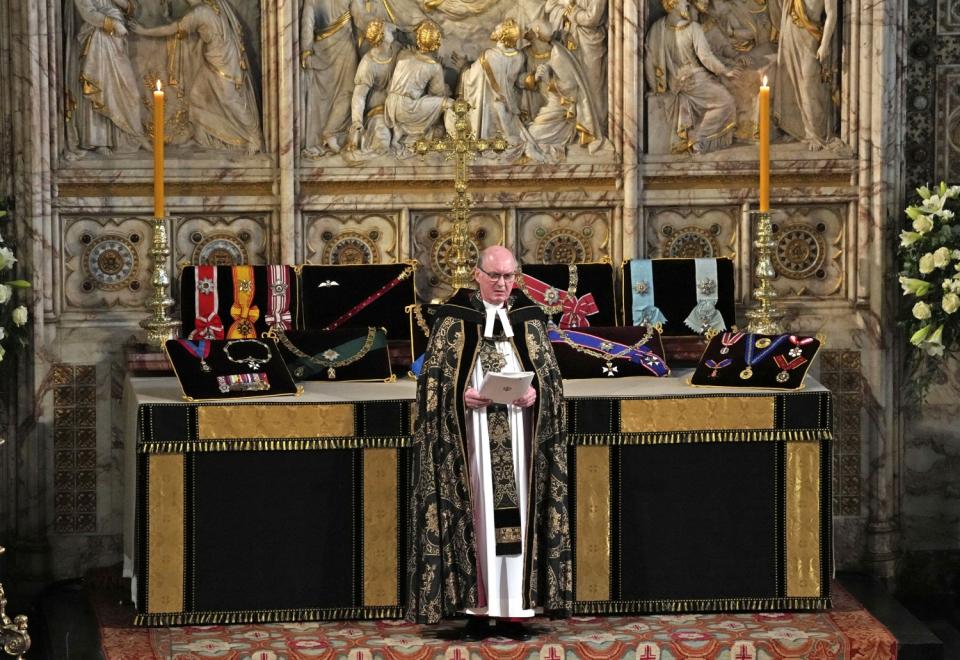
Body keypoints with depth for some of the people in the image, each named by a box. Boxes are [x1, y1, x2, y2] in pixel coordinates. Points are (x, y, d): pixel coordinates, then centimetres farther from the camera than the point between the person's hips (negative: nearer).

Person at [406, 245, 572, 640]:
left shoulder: (530, 320, 10)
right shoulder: (454, 320, 3)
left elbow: (551, 375, 8)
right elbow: (433, 376, 0)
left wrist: (535, 393, -13)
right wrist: (461, 395, -18)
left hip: (519, 435, 2)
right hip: (471, 434, -2)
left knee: (517, 511, -1)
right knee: (473, 511, -4)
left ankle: (513, 610, 3)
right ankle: (476, 608, -1)